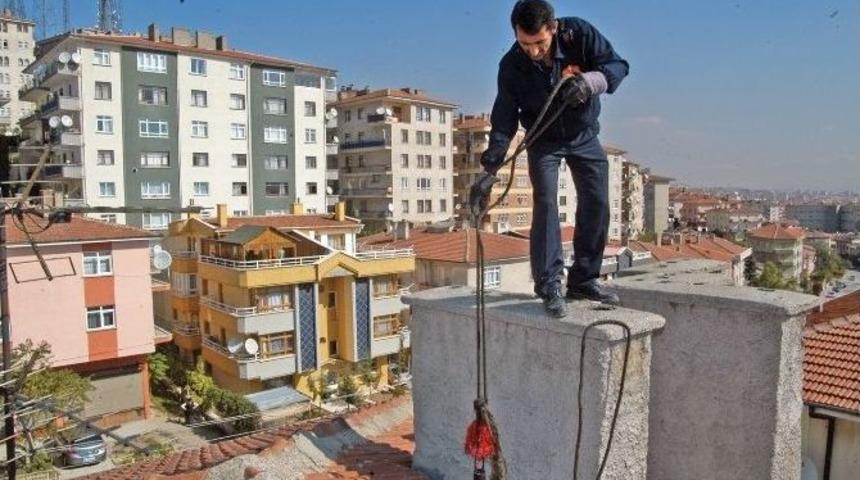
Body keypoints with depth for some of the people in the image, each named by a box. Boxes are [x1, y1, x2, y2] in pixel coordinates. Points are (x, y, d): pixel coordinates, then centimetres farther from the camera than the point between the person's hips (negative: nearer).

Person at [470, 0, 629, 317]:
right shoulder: (512, 66, -22)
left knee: (597, 204, -1)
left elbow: (617, 65, -17)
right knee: (546, 204, -18)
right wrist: (489, 170, -27)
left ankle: (584, 280, 11)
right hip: (544, 141, -2)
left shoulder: (579, 34, -22)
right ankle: (549, 286, -13)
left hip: (584, 135, 2)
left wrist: (591, 80, -40)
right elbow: (503, 122, -20)